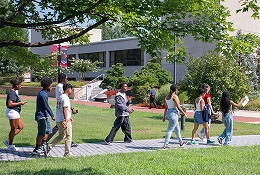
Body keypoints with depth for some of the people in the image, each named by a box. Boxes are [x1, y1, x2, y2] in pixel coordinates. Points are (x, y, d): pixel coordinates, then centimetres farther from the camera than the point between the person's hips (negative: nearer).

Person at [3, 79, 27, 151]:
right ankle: (10, 145, 16)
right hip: (12, 112, -11)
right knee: (13, 129, 2)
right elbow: (10, 104, -26)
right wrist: (19, 103, -18)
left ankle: (8, 140, 19)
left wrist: (20, 103, 11)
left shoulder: (13, 92, 12)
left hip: (15, 112, 11)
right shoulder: (12, 93, -19)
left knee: (20, 127, 15)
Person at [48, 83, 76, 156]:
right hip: (63, 120, -9)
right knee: (68, 137, 2)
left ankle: (49, 146, 11)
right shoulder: (65, 98, -14)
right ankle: (67, 153, 7)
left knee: (61, 136, 20)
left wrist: (69, 117, 28)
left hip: (58, 120, 9)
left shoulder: (60, 97, 15)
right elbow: (64, 109, -23)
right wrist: (66, 120, -27)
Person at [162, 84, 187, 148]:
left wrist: (164, 116, 19)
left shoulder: (167, 97, 9)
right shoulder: (175, 96, -14)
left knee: (177, 129, 21)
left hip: (168, 113, 9)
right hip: (174, 113, -9)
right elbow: (178, 107, -14)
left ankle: (181, 142, 34)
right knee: (170, 130, -5)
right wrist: (184, 113, -2)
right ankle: (165, 145, -5)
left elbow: (166, 108, 14)